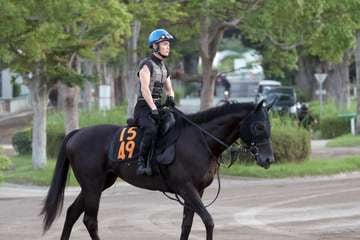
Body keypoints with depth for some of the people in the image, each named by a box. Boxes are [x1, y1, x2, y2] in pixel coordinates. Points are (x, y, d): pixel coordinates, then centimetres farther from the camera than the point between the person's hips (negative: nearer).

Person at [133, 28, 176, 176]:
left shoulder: (164, 68, 18)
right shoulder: (146, 64, -7)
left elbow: (169, 89, 25)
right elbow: (145, 88, -18)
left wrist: (170, 98, 0)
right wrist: (153, 109, -27)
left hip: (158, 107, 8)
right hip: (144, 107, -8)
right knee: (151, 130, -34)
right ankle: (142, 162, -29)